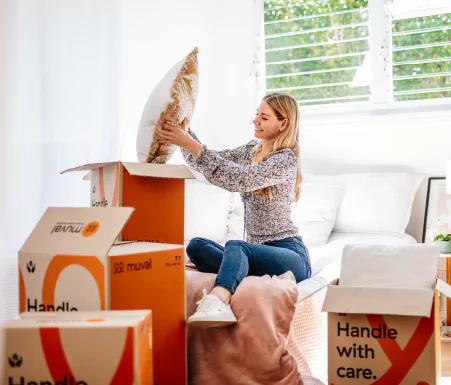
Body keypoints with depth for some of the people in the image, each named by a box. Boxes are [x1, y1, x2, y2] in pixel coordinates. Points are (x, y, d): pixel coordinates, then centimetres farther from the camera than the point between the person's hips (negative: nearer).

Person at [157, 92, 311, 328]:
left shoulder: (286, 159, -11)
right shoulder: (252, 150, 13)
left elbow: (239, 179, -26)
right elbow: (208, 163, 10)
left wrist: (190, 144, -29)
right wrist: (184, 132, -6)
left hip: (289, 254, -7)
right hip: (257, 252, 7)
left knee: (235, 246, -37)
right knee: (196, 245, -18)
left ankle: (217, 302, -65)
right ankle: (267, 280, -34)